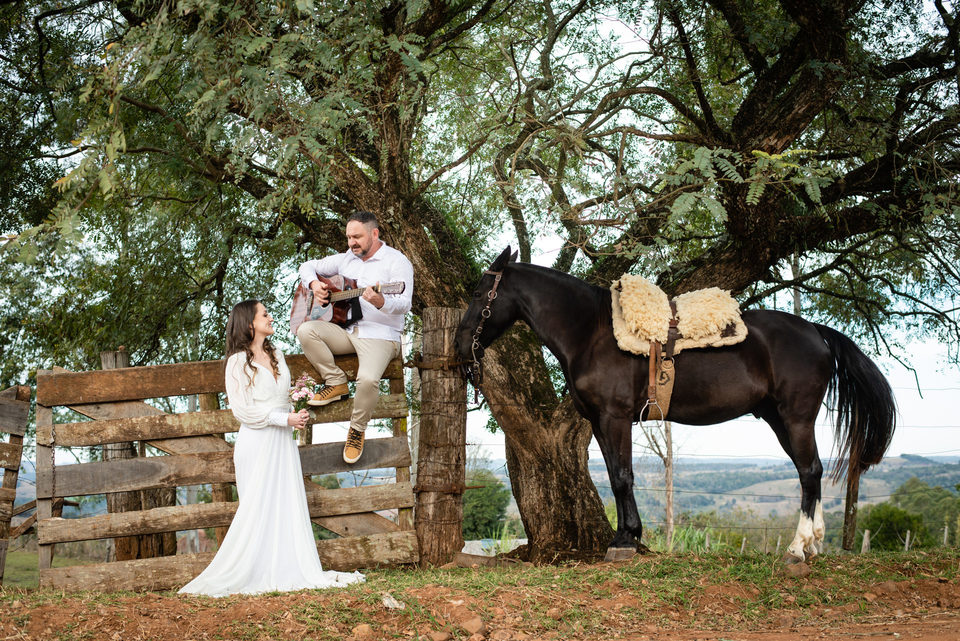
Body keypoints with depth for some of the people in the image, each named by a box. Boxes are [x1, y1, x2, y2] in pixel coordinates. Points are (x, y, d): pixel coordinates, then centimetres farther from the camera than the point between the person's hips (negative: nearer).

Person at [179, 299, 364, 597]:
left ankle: (288, 571, 6)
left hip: (283, 441, 7)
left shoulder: (276, 355, 15)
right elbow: (242, 409, -12)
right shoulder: (239, 361, -5)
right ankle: (249, 575, 1)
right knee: (258, 509, -5)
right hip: (257, 442, -7)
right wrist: (285, 419, -14)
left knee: (289, 506, 3)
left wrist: (297, 414, 7)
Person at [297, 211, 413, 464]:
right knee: (306, 330, -22)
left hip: (380, 334, -6)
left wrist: (381, 303, -41)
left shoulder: (396, 261, -5)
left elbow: (404, 304, -19)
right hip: (345, 328, 6)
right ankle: (336, 383, -6)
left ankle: (357, 429, -5)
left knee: (368, 379, -33)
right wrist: (314, 284, 0)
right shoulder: (345, 259, 15)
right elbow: (308, 266, 24)